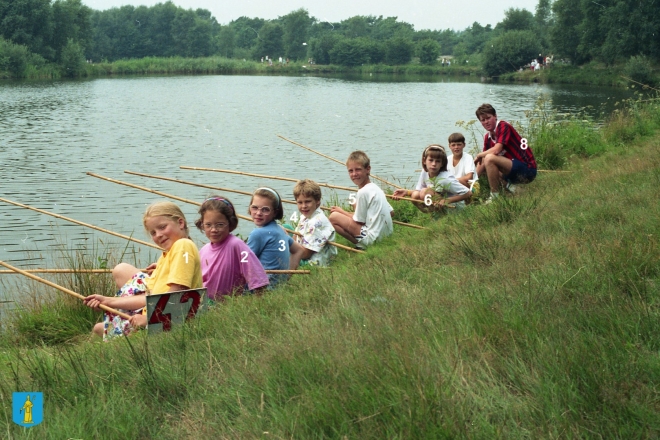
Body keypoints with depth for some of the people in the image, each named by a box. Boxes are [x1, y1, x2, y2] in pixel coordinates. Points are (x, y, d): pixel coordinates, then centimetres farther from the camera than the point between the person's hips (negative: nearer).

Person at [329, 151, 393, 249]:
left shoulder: (363, 192, -14)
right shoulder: (376, 188, 11)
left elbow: (359, 221, -9)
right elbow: (390, 212, 19)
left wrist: (341, 211, 6)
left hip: (373, 239, -9)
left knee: (333, 217, -7)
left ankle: (361, 246, -5)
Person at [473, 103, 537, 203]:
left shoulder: (503, 126, -12)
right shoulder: (487, 137, 11)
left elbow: (496, 150, -25)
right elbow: (482, 163, 12)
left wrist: (479, 155, -8)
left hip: (527, 169, -9)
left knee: (489, 158, -27)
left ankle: (495, 196, -16)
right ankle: (508, 184, 12)